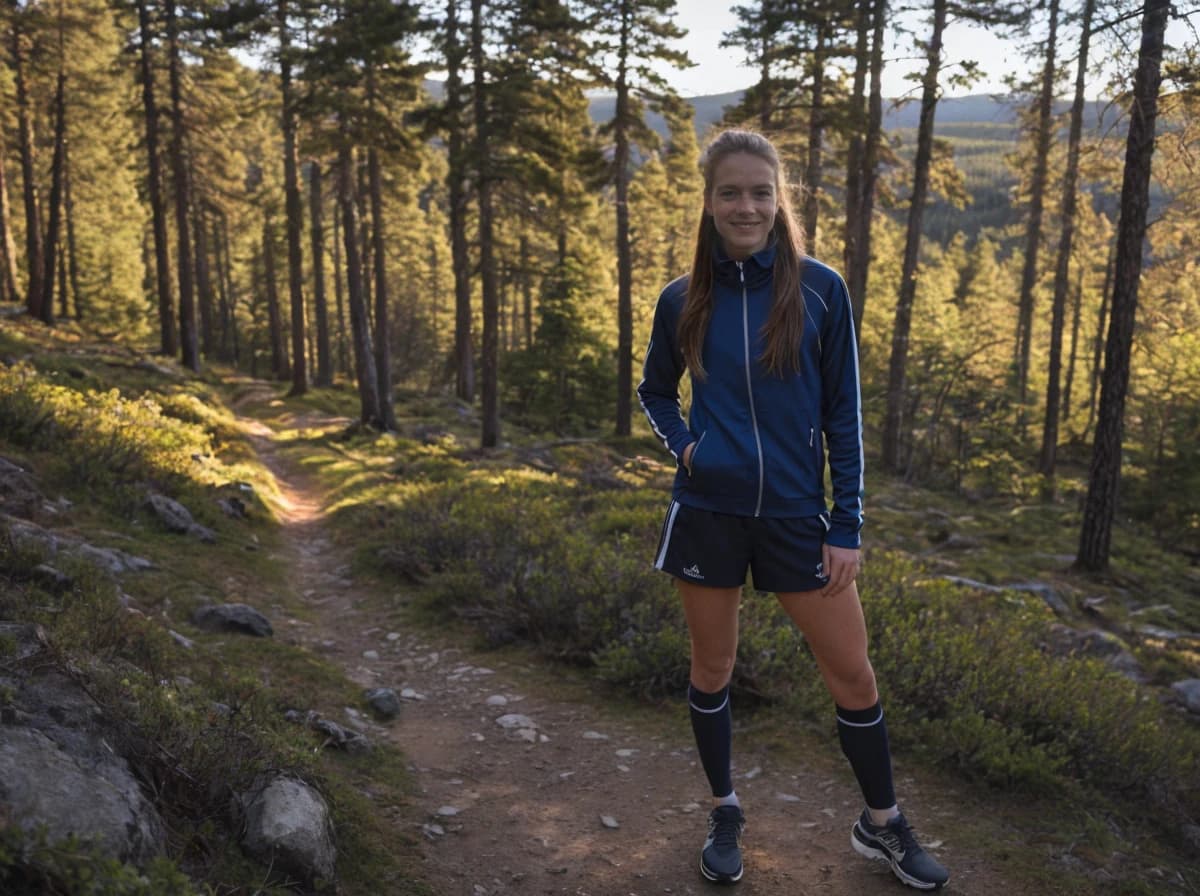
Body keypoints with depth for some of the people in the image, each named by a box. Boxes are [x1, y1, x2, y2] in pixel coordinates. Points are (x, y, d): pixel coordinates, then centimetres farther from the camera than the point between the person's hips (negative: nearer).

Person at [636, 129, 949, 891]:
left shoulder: (820, 290, -5)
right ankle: (725, 812, 34)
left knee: (854, 673, 6)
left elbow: (844, 415, -2)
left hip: (796, 514, -1)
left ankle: (882, 823, 29)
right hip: (708, 512, 1)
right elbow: (655, 393, 15)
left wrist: (847, 526, -5)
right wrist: (682, 444, -5)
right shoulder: (683, 300, -1)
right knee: (713, 668, 12)